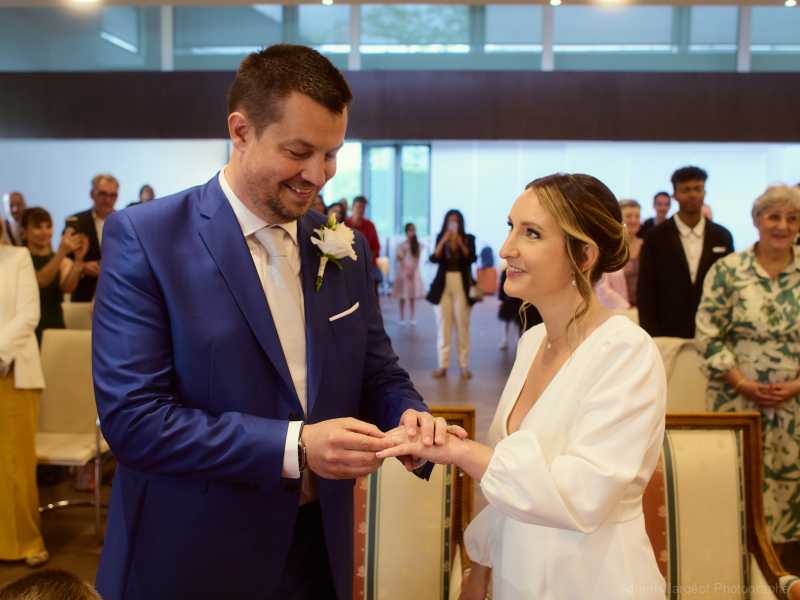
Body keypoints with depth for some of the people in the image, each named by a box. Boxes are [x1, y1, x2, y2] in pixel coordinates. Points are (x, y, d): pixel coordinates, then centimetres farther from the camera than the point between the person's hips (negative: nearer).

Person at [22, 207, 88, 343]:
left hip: (55, 328, 2)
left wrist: (78, 259, -29)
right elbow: (39, 281, -18)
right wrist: (62, 252, -31)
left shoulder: (64, 261, 7)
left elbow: (68, 288, -13)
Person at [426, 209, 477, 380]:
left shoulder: (468, 238, 3)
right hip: (443, 284, 1)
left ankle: (464, 365, 3)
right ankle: (442, 365, 5)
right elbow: (434, 258, -8)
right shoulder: (440, 238, 6)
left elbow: (472, 258, -10)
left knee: (462, 325, 0)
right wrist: (443, 241, -18)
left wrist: (460, 243, -20)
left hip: (461, 284, -1)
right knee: (443, 325, 2)